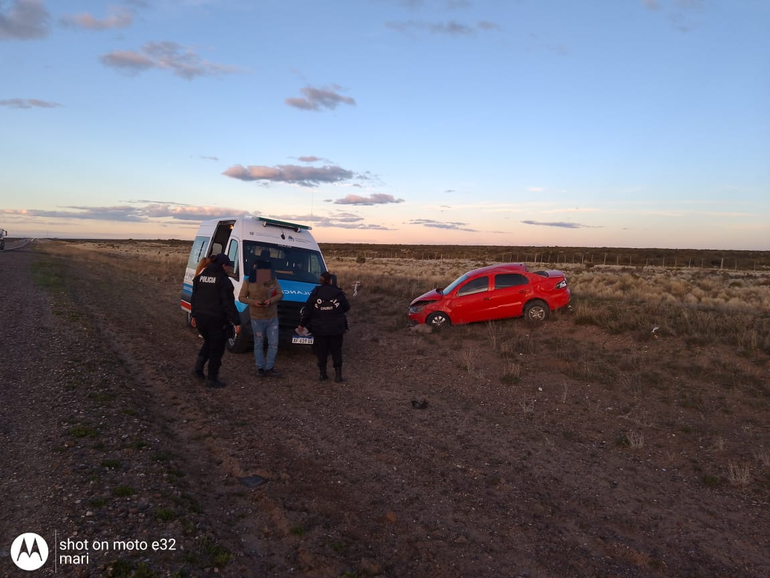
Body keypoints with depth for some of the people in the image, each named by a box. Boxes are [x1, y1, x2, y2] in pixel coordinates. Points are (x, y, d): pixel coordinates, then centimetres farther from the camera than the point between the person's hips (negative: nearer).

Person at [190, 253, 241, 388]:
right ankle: (212, 379, 10)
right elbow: (229, 303, -17)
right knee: (216, 349, 5)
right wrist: (236, 321, -14)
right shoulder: (223, 279, -14)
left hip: (200, 317, 7)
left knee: (208, 343, 28)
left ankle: (199, 366, 12)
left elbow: (194, 298, 16)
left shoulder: (200, 276, 9)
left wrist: (193, 315, 25)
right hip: (216, 319, -7)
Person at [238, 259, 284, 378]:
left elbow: (280, 294, 2)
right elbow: (241, 297, 0)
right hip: (257, 319, -2)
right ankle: (260, 368, 19)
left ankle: (269, 368, 14)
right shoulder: (249, 282, -6)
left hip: (272, 318, 2)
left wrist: (271, 300, -18)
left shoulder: (273, 280, -3)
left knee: (273, 344, 3)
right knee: (259, 344, 8)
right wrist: (253, 302, -19)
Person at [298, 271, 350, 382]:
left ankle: (323, 374, 16)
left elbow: (307, 311, -1)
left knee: (321, 351, 12)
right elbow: (346, 307, 2)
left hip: (319, 328, 0)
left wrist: (302, 324, 9)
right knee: (336, 350, 10)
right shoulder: (338, 293, -5)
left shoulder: (315, 293, -3)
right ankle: (338, 375, 7)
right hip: (336, 328, 0)